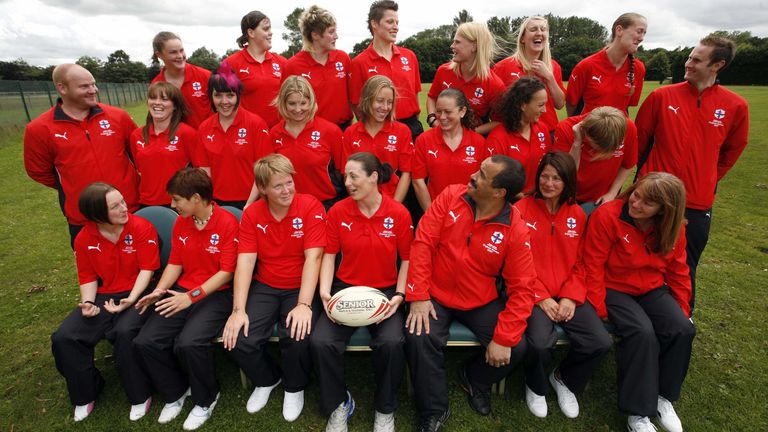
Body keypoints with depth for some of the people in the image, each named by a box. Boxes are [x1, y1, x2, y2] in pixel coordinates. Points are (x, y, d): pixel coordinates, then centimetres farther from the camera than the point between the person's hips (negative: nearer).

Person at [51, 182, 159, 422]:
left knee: (125, 333, -32)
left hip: (136, 294, -5)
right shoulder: (84, 238, 1)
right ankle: (85, 393, 16)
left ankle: (140, 395, -7)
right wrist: (87, 302, -11)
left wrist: (131, 299, -23)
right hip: (103, 296, 5)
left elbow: (147, 268, -13)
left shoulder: (142, 228, -12)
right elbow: (88, 276, 8)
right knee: (63, 338, -11)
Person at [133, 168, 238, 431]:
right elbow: (175, 264, 14)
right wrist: (159, 291, -2)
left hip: (215, 294, -6)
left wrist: (191, 296, -19)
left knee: (188, 343, -28)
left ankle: (205, 400, 3)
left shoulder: (227, 222, -13)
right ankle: (175, 393, 15)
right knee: (145, 341, -12)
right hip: (182, 291, 7)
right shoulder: (180, 224, 10)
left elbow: (226, 272, -14)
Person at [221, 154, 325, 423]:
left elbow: (313, 258, -17)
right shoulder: (252, 214, -2)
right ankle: (267, 379, 21)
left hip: (300, 288, -3)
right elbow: (245, 263, -7)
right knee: (239, 340, -15)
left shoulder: (310, 206, -12)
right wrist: (239, 310, -17)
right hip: (265, 288, 3)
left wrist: (304, 305, -26)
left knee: (297, 336, -28)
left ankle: (294, 388, 9)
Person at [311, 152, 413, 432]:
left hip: (385, 291, -1)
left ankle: (385, 409, 5)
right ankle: (339, 404, 10)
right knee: (321, 341, -21)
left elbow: (407, 259, 0)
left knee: (392, 342, -27)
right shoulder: (338, 211, -2)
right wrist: (325, 292, -11)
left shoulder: (398, 213, -6)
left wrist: (399, 295, -12)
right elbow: (329, 255, 2)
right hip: (345, 289, 2)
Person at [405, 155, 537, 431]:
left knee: (517, 348, -14)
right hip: (435, 295, 0)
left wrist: (504, 338, -19)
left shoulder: (515, 229, -13)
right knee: (418, 338, -24)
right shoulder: (451, 196, -10)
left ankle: (475, 379, 23)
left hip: (481, 302, 1)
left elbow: (522, 288, -12)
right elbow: (423, 242, -11)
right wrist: (418, 296, -16)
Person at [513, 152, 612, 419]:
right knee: (540, 343, -28)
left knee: (601, 342, -15)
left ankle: (564, 380, 19)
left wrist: (571, 297, -7)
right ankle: (535, 387, 10)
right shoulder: (521, 209, -4)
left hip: (568, 294, 4)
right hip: (532, 294, -4)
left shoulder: (577, 215, 8)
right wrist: (541, 297, -13)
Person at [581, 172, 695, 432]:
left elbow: (678, 273, 10)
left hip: (652, 289, 5)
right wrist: (599, 310, -19)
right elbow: (593, 267, -18)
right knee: (642, 332, -28)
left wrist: (682, 310, 7)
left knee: (682, 329, -18)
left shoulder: (673, 229, -2)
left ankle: (663, 397, 6)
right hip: (614, 289, -5)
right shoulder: (607, 216, -19)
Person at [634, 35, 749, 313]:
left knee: (686, 266, 12)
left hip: (698, 203, 1)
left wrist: (707, 181, 13)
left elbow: (731, 151, 14)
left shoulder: (736, 107, 0)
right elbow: (640, 139, 7)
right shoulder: (662, 96, -3)